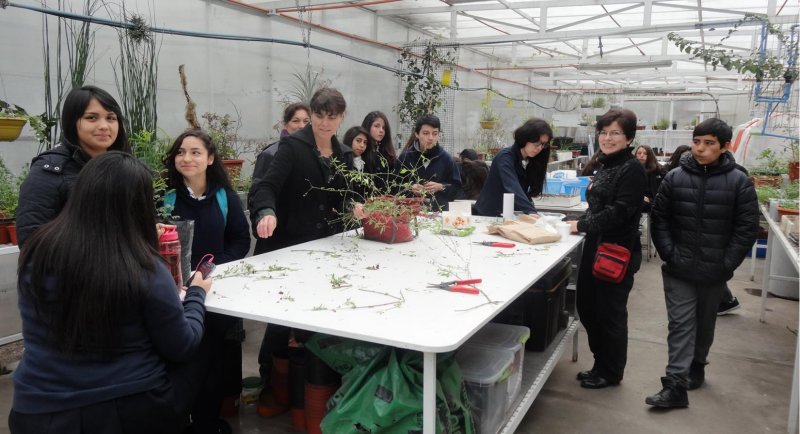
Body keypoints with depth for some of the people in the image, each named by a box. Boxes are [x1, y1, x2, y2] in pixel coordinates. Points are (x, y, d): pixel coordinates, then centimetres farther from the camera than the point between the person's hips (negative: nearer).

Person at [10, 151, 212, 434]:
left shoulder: (35, 253, -9)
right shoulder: (144, 270, -21)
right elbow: (182, 348, -10)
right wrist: (197, 294, 6)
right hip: (131, 411, -4)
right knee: (198, 353, 21)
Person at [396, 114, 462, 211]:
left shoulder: (446, 158, 3)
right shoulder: (405, 157, 2)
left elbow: (457, 188, 4)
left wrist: (441, 187, -12)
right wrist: (410, 188, -14)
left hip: (439, 211, 0)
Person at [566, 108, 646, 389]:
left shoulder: (632, 169, -14)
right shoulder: (605, 165, 13)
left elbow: (619, 211, -22)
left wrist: (582, 225, -15)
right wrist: (581, 223, 3)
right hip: (595, 247, 9)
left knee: (610, 313, 5)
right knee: (587, 307, 15)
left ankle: (611, 373, 23)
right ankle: (600, 364, 33)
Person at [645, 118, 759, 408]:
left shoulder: (739, 182, -5)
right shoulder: (675, 178, -2)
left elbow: (747, 227, -5)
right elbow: (658, 218, 1)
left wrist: (728, 263, -10)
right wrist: (669, 254, -8)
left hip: (715, 272, 0)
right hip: (679, 269, 0)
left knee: (705, 323, 18)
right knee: (681, 324, -2)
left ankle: (697, 366, 40)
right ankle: (675, 385, -3)